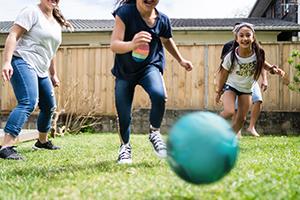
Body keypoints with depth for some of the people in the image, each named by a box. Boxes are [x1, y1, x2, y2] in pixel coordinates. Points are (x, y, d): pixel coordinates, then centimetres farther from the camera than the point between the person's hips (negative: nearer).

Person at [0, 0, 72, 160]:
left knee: (49, 106, 18)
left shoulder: (56, 23, 18)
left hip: (41, 70, 9)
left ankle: (42, 141, 39)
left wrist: (53, 74, 29)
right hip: (23, 62, -9)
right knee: (28, 103, -27)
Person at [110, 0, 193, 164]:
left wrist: (180, 60, 18)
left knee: (159, 95, -28)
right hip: (125, 71, -1)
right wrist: (132, 44, -54)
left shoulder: (162, 19, -11)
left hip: (150, 66, 1)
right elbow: (114, 45, -33)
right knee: (123, 114, 0)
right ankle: (125, 146, 29)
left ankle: (154, 133, -2)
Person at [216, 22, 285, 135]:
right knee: (229, 112, -24)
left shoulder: (258, 53, -22)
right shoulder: (231, 57, -28)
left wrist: (273, 69, -15)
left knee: (241, 118, 6)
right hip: (231, 86, -3)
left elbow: (262, 63, 3)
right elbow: (223, 75, -12)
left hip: (247, 89, 3)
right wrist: (219, 92, -2)